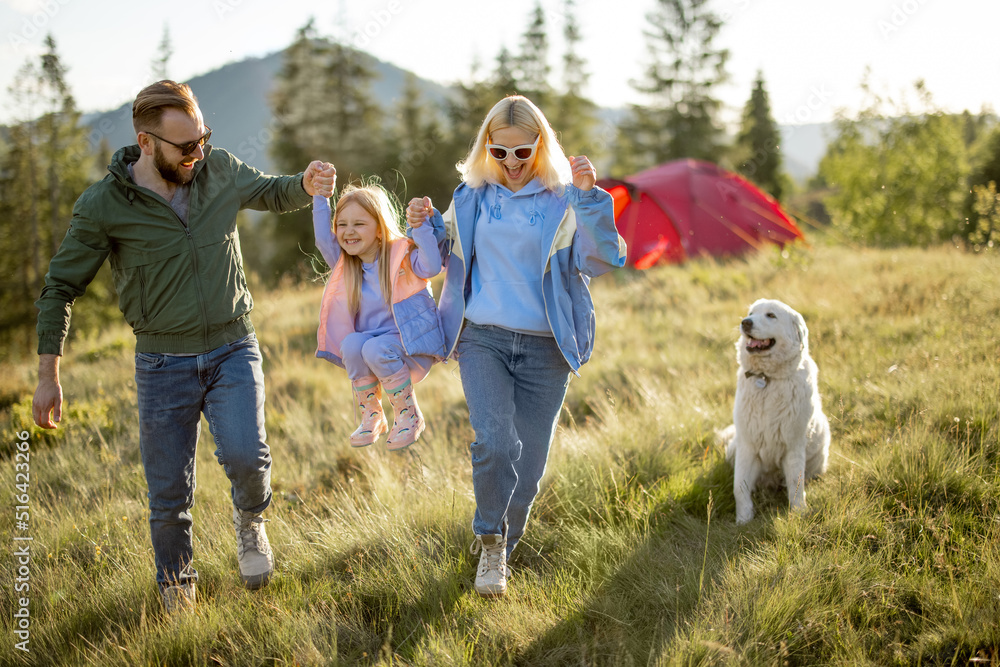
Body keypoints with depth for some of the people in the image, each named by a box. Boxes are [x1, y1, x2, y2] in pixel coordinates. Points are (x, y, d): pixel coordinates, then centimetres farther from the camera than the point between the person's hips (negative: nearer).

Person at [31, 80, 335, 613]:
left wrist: (305, 186, -7)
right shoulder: (102, 207, -12)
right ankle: (177, 591, 28)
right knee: (169, 493, 4)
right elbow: (60, 288, -3)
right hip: (162, 362, -1)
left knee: (244, 455, -21)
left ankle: (249, 518, 15)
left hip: (233, 349, 1)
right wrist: (48, 376, -5)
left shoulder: (220, 170, -4)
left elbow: (270, 194, 17)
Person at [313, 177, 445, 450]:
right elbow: (323, 238, 0)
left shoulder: (400, 256, -8)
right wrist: (320, 195, -2)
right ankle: (371, 417, -10)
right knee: (351, 343, -28)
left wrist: (419, 227, -36)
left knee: (376, 349, -34)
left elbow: (432, 266, -26)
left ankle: (409, 415, -12)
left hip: (412, 347, -5)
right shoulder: (346, 265, 7)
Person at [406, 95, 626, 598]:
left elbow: (601, 260, -14)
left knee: (528, 465, 6)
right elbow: (446, 262, 20)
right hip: (483, 339, 1)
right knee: (495, 443, -21)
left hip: (543, 348, 0)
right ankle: (490, 540, 3)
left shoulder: (561, 202, -2)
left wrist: (589, 199, -26)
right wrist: (427, 228, 0)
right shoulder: (472, 197, 8)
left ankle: (497, 549, 31)